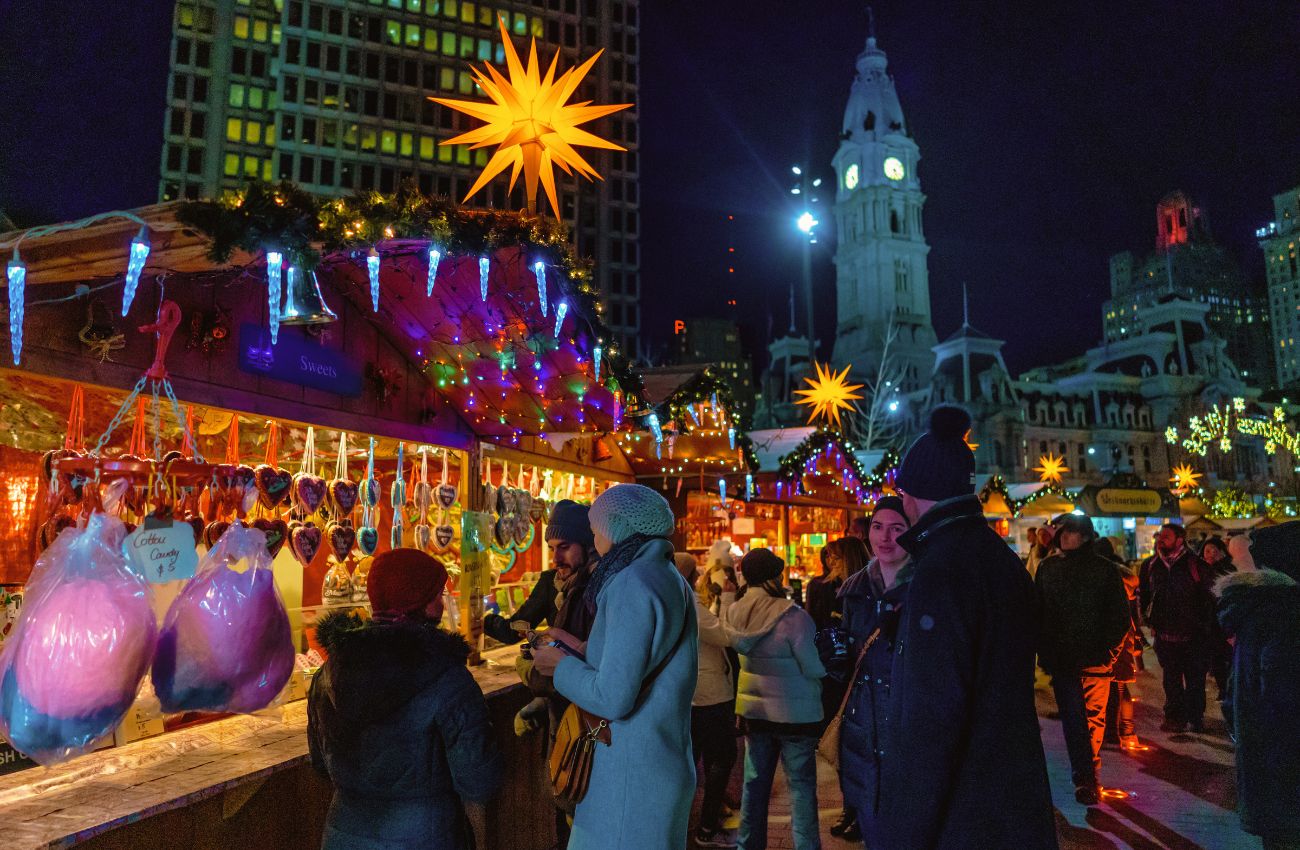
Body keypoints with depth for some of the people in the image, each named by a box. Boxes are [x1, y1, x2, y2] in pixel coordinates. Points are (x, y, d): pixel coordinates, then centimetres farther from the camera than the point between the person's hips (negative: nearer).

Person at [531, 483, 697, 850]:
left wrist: (563, 667, -6)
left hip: (631, 776, -9)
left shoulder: (633, 585, -19)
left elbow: (613, 698, -22)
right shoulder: (671, 580, 10)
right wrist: (585, 652, 14)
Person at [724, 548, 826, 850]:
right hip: (795, 713, -5)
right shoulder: (793, 616, -24)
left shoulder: (735, 612, -7)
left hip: (753, 710, 5)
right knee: (801, 785, 8)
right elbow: (814, 669, -17)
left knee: (755, 781, 17)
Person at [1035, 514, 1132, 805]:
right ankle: (1086, 779, 13)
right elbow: (1038, 612, 7)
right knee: (1072, 721, 5)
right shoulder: (1047, 568, 5)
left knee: (1093, 720, 3)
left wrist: (1108, 651, -6)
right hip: (1060, 659, 2)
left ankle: (1086, 778, 12)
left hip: (1095, 660, -2)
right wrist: (1045, 651, 1)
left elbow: (1120, 617, 2)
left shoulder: (1106, 569, 1)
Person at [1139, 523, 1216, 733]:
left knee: (1195, 679, 6)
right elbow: (1143, 595, 16)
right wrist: (1149, 619, 11)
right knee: (1171, 680, 12)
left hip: (1194, 635, -3)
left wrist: (1204, 624, -4)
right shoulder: (1150, 565, 3)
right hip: (1165, 633, 3)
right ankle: (1175, 716, 23)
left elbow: (1210, 595, -3)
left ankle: (1196, 717, 20)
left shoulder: (1196, 565, -10)